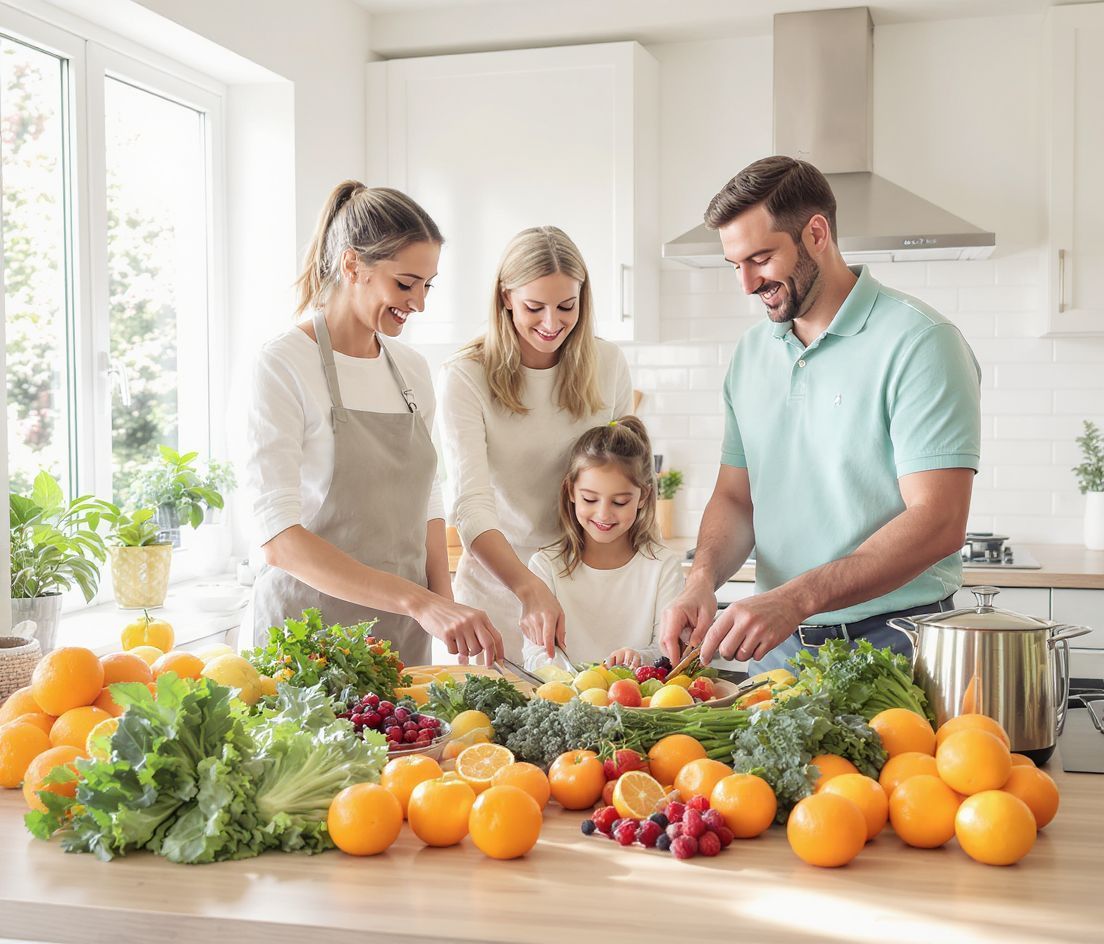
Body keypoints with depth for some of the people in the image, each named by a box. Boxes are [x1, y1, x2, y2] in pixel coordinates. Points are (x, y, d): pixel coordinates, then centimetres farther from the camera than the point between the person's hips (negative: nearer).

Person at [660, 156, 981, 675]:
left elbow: (938, 522, -21)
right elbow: (735, 497, 11)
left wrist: (797, 598, -30)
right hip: (776, 643, 5)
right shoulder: (751, 352, 8)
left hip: (891, 645, -5)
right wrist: (702, 580, -11)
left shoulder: (920, 343, -14)